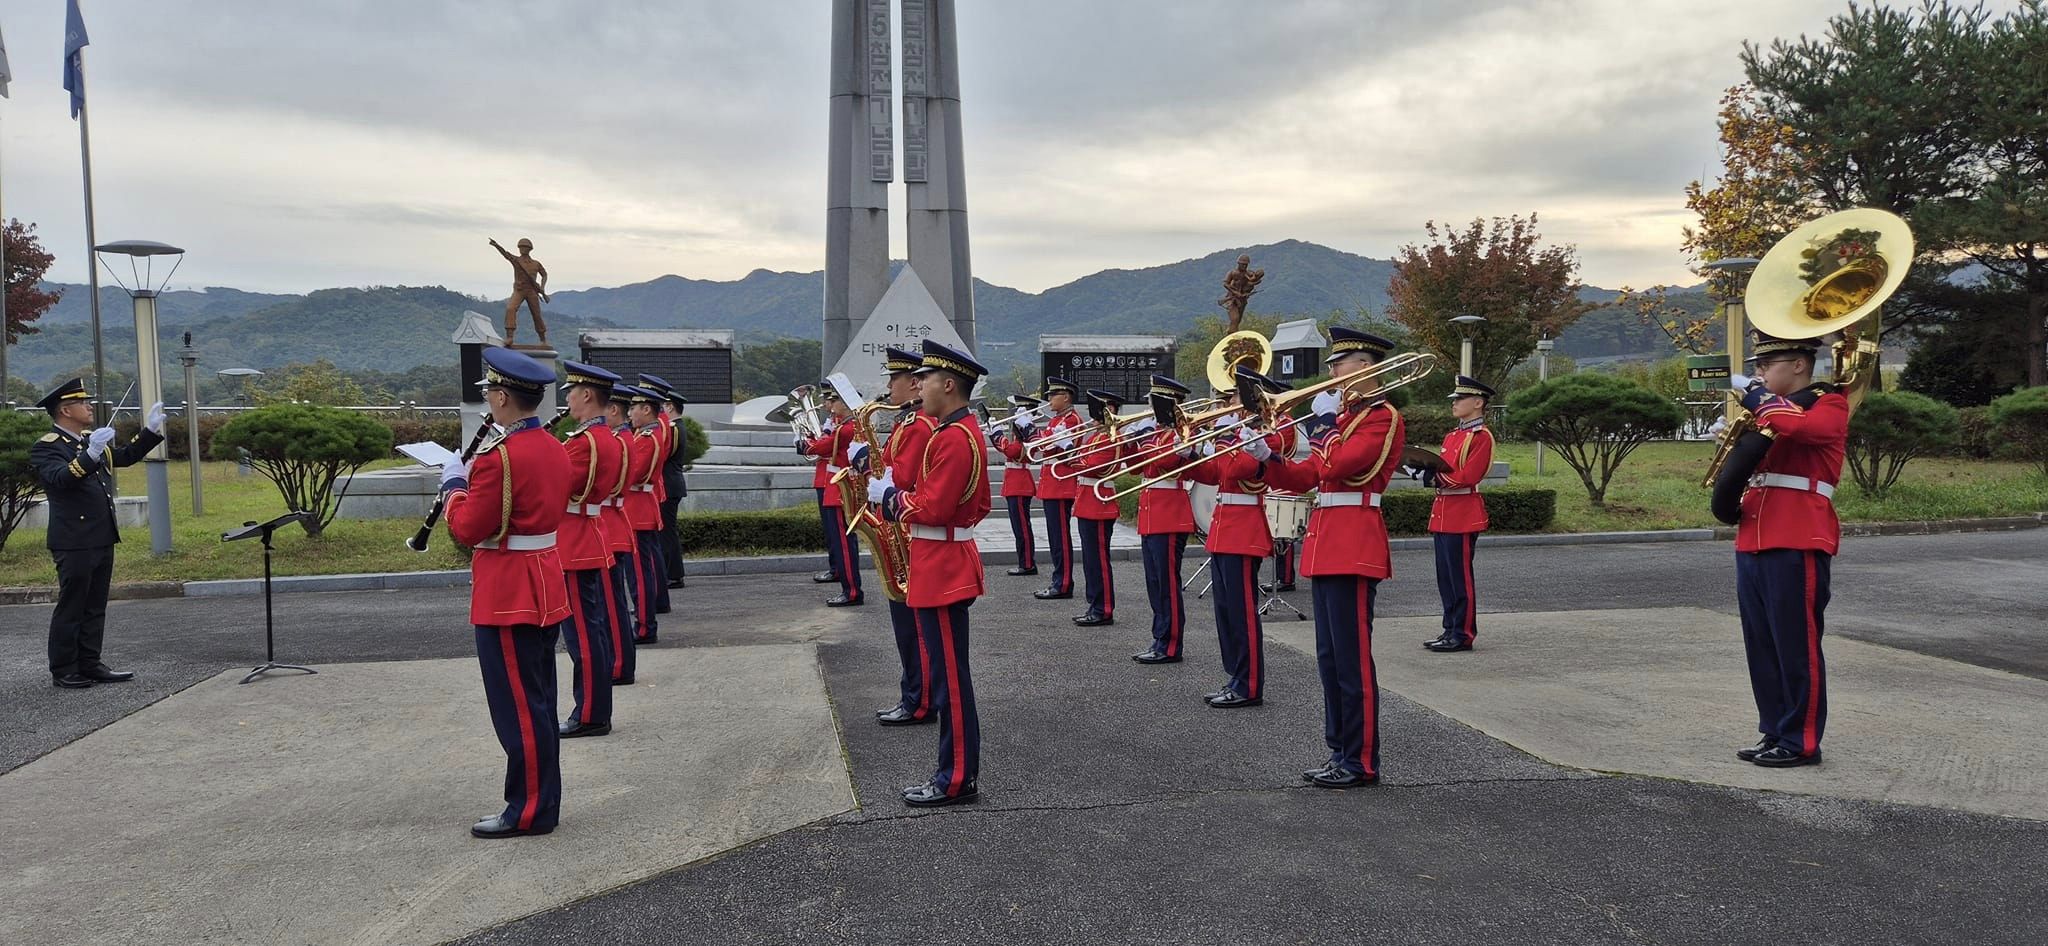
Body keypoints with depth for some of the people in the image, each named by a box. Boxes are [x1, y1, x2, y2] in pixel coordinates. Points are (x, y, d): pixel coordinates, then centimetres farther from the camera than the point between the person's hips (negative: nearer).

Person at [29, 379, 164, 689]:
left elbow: (126, 457, 25)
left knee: (95, 607, 12)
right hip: (74, 543, -8)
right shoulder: (46, 448, -11)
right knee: (71, 607, -1)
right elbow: (60, 478, -28)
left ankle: (90, 665, 18)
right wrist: (90, 456, -41)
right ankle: (63, 671, 8)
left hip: (103, 540, 8)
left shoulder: (91, 440, 14)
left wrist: (151, 430, 16)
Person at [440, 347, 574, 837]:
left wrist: (456, 484, -1)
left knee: (518, 706, -1)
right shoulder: (554, 448, 7)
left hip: (509, 596, -9)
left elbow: (468, 530, -16)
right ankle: (543, 799, 26)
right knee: (537, 700, 16)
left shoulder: (499, 457, -20)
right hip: (546, 588, 9)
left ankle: (530, 810, 8)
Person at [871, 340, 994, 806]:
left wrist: (889, 495, -8)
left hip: (941, 568, -11)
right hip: (944, 565, 11)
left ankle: (957, 779, 4)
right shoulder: (961, 431, 15)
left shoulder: (953, 438, -19)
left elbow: (933, 509, -24)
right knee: (948, 673, 15)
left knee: (949, 676, -3)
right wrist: (891, 483, 7)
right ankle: (960, 768, 22)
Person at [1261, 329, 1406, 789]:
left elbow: (1339, 464, -23)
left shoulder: (1383, 417, -8)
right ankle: (1340, 752, 21)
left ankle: (1362, 762, 3)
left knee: (1353, 659, -5)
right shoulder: (1345, 418, 20)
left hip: (1354, 548, -9)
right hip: (1325, 547, 9)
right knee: (1330, 659, 12)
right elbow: (1304, 478, 16)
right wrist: (1267, 461, 1)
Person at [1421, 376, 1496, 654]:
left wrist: (1436, 478, -11)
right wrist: (1430, 472, -4)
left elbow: (1468, 476, -18)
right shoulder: (1452, 435, 17)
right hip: (1443, 514, 9)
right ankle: (1451, 630, 19)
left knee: (1461, 576, -3)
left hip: (1463, 514, -9)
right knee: (1446, 577, 12)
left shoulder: (1482, 436, -10)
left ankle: (1463, 635, 4)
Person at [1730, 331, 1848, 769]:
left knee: (1797, 647, -2)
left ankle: (1802, 741, 7)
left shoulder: (1828, 403, -4)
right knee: (1761, 647, 12)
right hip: (1752, 543, 8)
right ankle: (1774, 733, 22)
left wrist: (1762, 400, -14)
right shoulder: (1767, 410, 19)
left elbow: (1809, 427, -26)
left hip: (1797, 546, -8)